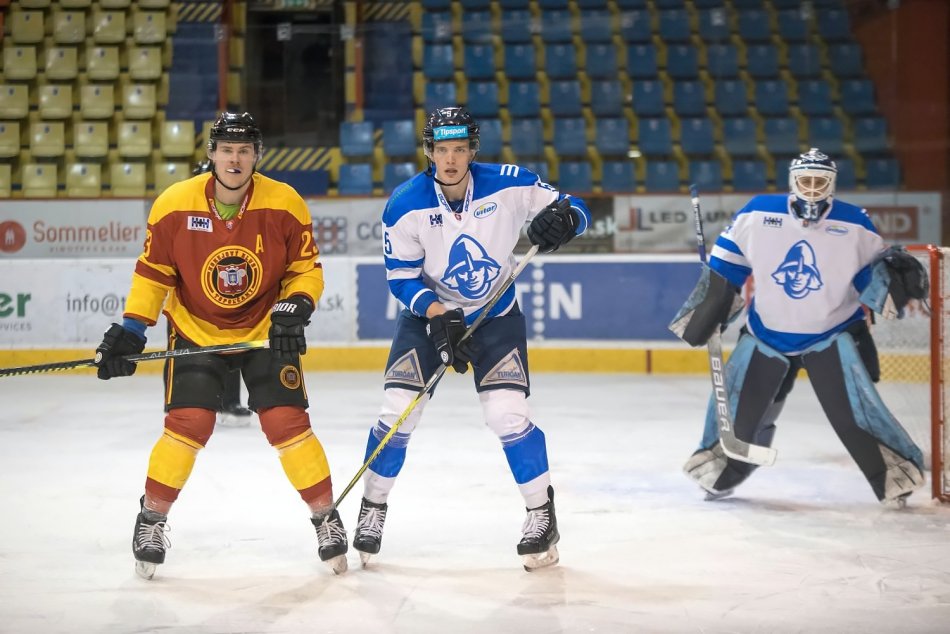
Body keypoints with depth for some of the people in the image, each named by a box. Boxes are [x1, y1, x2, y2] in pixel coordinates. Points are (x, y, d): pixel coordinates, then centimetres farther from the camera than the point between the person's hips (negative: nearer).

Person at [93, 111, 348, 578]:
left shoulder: (285, 205, -15)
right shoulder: (174, 205, -14)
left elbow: (307, 269, -4)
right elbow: (153, 272, -3)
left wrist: (295, 308, -22)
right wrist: (130, 329, -8)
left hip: (266, 330, 0)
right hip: (195, 331, 0)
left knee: (286, 422, -9)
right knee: (187, 424, -11)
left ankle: (326, 517, 9)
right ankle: (152, 518, 10)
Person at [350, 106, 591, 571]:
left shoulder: (508, 185, -19)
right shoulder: (406, 204, -18)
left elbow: (575, 210, -11)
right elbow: (401, 275, -11)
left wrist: (563, 217, -35)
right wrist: (439, 317, -25)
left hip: (497, 315, -1)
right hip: (428, 312, 1)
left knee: (507, 414, -14)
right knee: (398, 409, -6)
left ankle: (542, 513, 2)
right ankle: (372, 510, 13)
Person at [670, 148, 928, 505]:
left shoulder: (854, 225, -13)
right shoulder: (758, 214, -11)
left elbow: (871, 273, -4)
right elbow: (726, 265, 1)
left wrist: (894, 272, -27)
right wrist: (704, 314, 3)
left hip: (831, 334, -2)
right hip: (766, 332, 2)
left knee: (854, 409, -15)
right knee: (737, 409, 8)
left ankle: (897, 476, -4)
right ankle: (719, 475, 30)